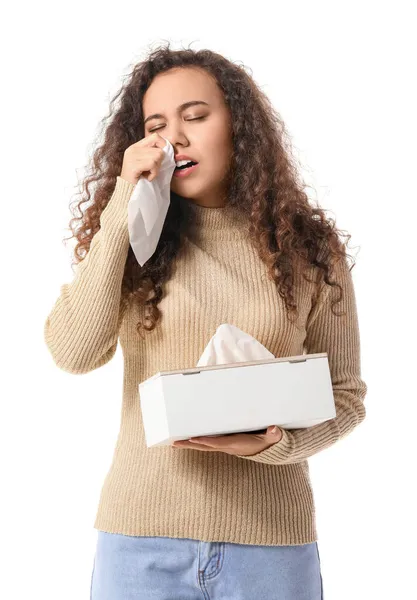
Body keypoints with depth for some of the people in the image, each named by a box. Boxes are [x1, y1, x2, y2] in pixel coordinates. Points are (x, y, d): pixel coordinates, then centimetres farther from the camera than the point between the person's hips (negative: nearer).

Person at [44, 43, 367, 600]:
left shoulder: (309, 250, 1)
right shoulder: (132, 242, 3)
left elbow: (344, 394, 5)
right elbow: (73, 354, -12)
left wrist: (278, 443, -15)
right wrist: (121, 209, -11)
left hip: (270, 537, 0)